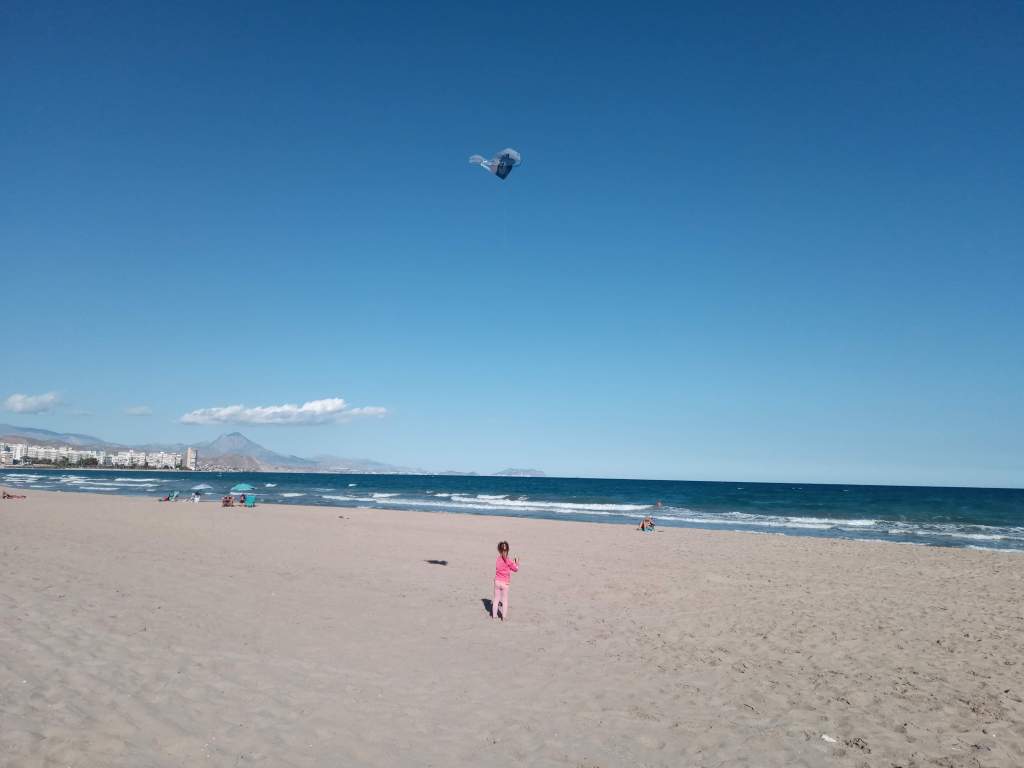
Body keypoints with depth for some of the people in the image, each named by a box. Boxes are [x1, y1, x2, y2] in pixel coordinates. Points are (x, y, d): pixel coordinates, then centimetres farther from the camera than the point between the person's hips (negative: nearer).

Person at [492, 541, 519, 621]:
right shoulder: (508, 561, -13)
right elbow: (516, 569, -4)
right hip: (505, 583, -3)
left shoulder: (497, 560, -2)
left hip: (497, 582, 3)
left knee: (496, 599, 14)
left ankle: (494, 615, 21)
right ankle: (504, 616, 12)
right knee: (505, 600, 10)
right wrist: (517, 562, 12)